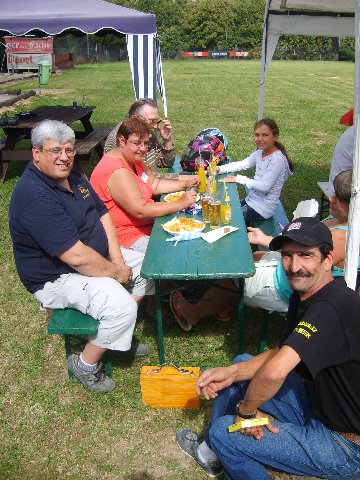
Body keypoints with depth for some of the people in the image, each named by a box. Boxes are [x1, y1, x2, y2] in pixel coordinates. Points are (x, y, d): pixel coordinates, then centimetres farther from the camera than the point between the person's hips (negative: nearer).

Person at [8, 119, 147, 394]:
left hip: (96, 259, 10)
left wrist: (117, 260, -7)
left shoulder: (71, 176, 3)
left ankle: (118, 335, 24)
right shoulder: (35, 197, -29)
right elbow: (76, 257, -32)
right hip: (58, 278, -10)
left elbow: (102, 213, 5)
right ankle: (86, 364, 2)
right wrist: (115, 272, -17)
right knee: (122, 307, -26)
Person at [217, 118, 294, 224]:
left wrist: (238, 178, -20)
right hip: (251, 199, 8)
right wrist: (219, 169, -6)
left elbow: (264, 186, -25)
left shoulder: (278, 159, -21)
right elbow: (242, 164, 8)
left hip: (263, 208, -8)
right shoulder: (260, 152, 2)